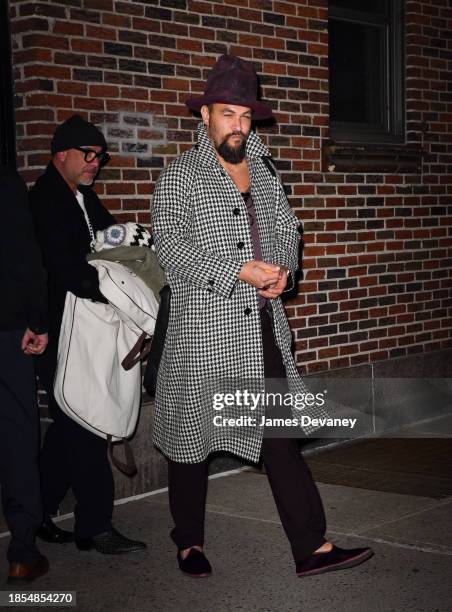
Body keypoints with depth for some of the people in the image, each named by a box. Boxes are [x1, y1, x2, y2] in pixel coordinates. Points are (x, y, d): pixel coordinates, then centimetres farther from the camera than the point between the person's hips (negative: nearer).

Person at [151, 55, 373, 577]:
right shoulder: (179, 177, -4)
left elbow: (286, 228, 18)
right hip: (202, 331, -5)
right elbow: (171, 248, -14)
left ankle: (312, 547, 4)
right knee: (192, 437, 8)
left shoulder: (263, 173, 14)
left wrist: (282, 267, -4)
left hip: (263, 327, 5)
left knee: (280, 436, 3)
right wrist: (239, 270, -20)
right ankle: (189, 543, 24)